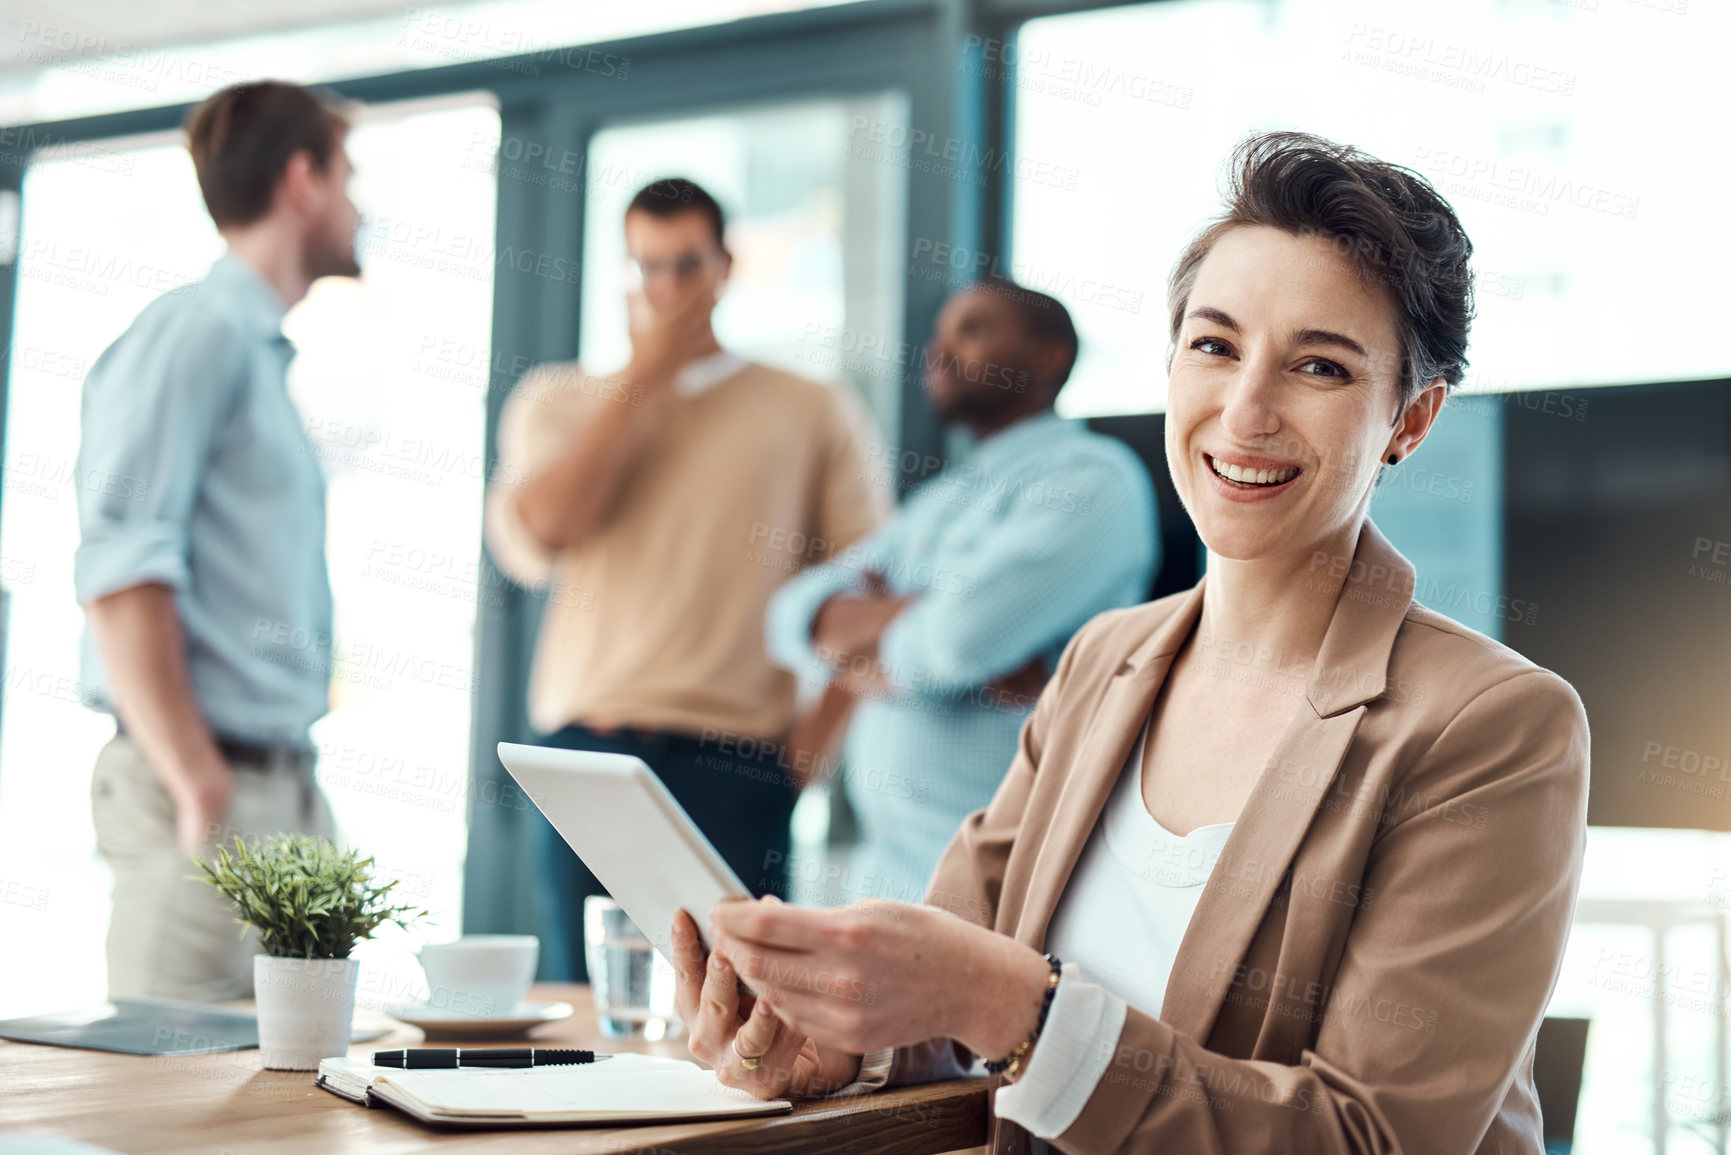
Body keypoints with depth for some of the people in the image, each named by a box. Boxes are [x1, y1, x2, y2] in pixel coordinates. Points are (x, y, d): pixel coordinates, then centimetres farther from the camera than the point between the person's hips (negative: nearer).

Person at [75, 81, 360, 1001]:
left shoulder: (260, 354, 20)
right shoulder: (195, 333, -8)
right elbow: (120, 574, -17)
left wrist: (285, 782, 17)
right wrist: (201, 789, -21)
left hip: (286, 788, 9)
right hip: (219, 794, -9)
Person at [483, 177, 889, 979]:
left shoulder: (814, 414, 12)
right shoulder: (556, 402, 17)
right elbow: (537, 531, -3)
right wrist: (641, 377, 2)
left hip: (735, 759, -1)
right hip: (586, 752, 2)